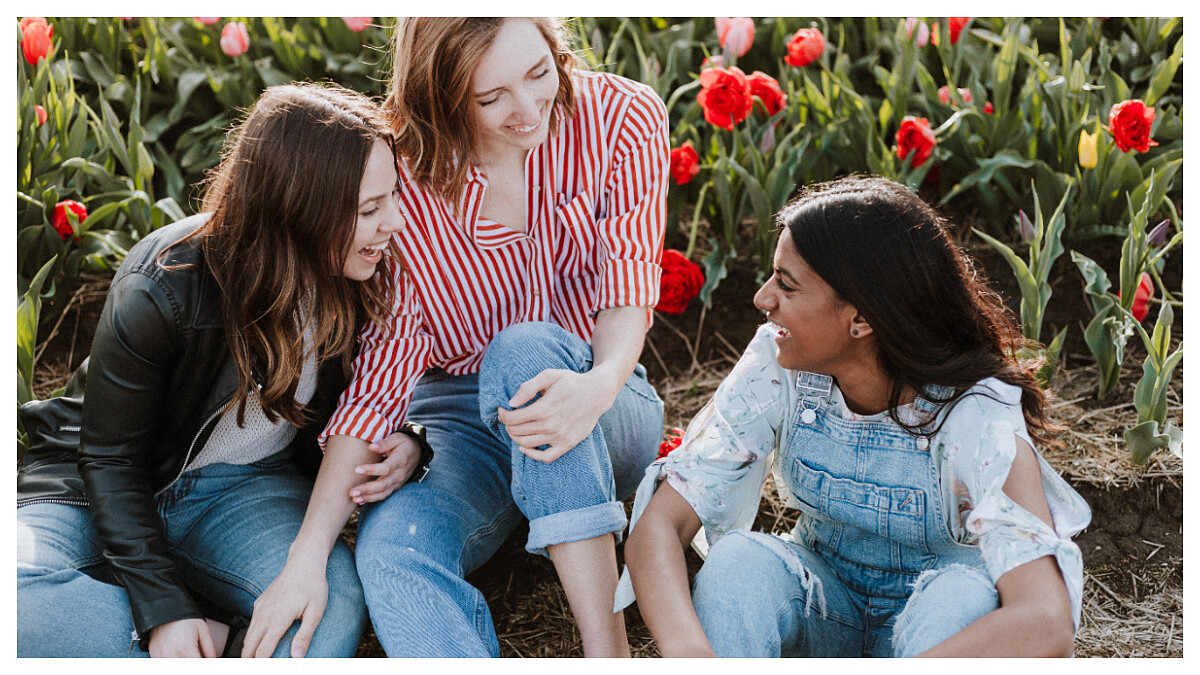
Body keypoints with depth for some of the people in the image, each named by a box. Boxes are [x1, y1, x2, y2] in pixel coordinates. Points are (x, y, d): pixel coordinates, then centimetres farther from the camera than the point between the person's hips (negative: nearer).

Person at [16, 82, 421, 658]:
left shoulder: (361, 280, -10)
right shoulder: (161, 290, -24)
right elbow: (110, 459, -16)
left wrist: (404, 445, -17)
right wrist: (163, 609, -26)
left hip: (244, 484, 2)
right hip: (103, 487, -2)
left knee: (337, 604, -33)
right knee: (15, 595, -35)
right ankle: (219, 645, -24)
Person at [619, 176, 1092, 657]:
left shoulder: (977, 417, -29)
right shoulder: (777, 369, -19)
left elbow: (1045, 623, -42)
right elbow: (659, 522, -24)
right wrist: (688, 651, -46)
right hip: (819, 602, 2)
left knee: (963, 594, -36)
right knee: (738, 559, -30)